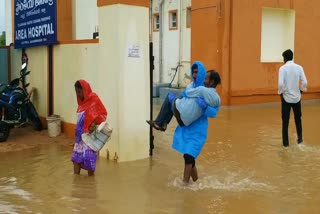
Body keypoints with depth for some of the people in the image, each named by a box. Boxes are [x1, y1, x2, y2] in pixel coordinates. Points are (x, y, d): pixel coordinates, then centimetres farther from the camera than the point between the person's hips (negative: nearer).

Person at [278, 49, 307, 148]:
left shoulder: (282, 68, -11)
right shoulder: (299, 67, -3)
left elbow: (281, 83, -21)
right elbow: (304, 82, -8)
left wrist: (281, 92, -4)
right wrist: (301, 90, 9)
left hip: (286, 98, -3)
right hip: (297, 97, 3)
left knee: (285, 121, 6)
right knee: (298, 119, 21)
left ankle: (285, 142, 10)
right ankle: (300, 139, 26)